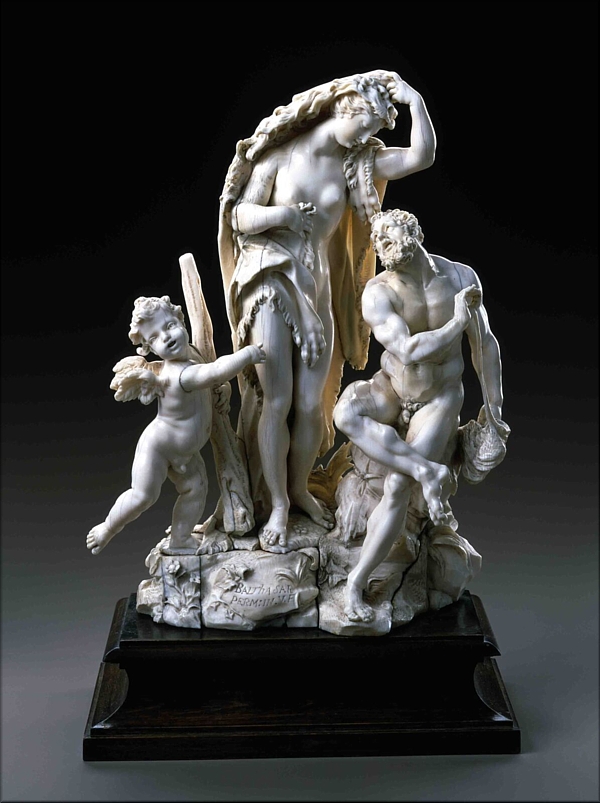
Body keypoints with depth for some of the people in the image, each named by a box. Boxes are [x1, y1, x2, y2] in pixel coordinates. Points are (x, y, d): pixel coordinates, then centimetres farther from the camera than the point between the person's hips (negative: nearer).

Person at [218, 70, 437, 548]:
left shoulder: (357, 161, 5)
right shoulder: (283, 152, -3)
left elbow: (422, 156, -6)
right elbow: (240, 216, -1)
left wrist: (414, 100, -9)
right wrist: (275, 213, -19)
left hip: (318, 288, 4)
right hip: (270, 281, -4)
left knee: (312, 402, 3)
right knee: (277, 400, -7)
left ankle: (299, 487, 24)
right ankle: (276, 505, 4)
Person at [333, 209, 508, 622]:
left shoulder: (460, 276, -11)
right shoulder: (379, 292, -19)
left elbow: (485, 344, -1)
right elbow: (408, 351, -29)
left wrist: (495, 410, 3)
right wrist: (457, 322, -23)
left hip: (439, 401, 0)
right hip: (392, 390, 0)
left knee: (398, 488, -18)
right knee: (347, 412, -36)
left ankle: (358, 580, -5)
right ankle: (429, 472, -27)